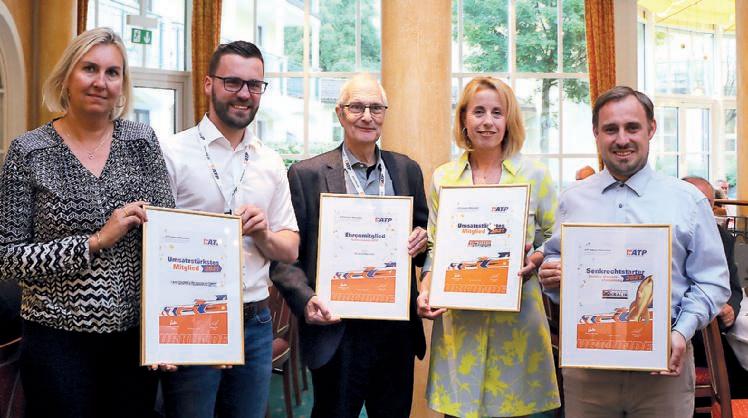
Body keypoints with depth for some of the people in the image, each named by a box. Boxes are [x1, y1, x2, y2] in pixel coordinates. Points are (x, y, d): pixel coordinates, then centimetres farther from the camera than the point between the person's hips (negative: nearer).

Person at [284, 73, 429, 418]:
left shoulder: (407, 170, 8)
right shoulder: (307, 175, -4)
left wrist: (422, 240, -6)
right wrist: (307, 301, -19)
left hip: (398, 331, 4)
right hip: (337, 332, -4)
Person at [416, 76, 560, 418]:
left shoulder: (535, 175, 4)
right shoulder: (442, 178, 7)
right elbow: (433, 248, 10)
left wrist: (537, 259, -13)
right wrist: (425, 290, -6)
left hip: (516, 315, -1)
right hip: (458, 318, 1)